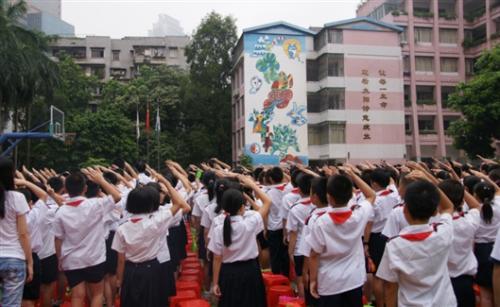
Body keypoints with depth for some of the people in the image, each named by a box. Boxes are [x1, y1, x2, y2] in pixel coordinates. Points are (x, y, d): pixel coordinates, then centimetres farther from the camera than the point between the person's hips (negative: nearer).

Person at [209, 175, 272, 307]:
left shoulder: (219, 230, -12)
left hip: (229, 273, 1)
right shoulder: (249, 224, -16)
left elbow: (217, 259, -6)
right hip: (249, 271, -1)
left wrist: (215, 283, 4)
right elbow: (267, 202, -4)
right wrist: (252, 184, 1)